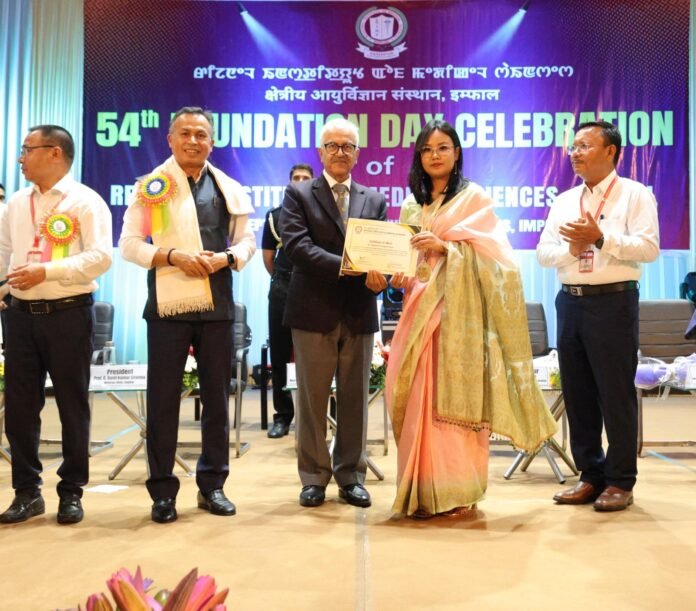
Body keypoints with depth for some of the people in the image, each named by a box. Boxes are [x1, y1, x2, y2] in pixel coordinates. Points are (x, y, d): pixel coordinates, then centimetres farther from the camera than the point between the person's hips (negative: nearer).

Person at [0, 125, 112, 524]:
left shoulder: (85, 201, -5)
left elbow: (100, 257, -15)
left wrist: (46, 271, -20)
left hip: (68, 313, -5)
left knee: (73, 405, 5)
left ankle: (72, 492, 18)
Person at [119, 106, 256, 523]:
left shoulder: (229, 189, 10)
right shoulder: (151, 186, 3)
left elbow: (247, 241, 11)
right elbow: (129, 244, -1)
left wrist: (226, 258, -10)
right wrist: (173, 255, -17)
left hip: (217, 305, 3)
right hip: (169, 305, -2)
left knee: (217, 395, 9)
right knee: (163, 398, 2)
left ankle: (212, 484, 22)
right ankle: (163, 490, 15)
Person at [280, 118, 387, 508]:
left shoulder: (375, 200, 14)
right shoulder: (299, 194, 4)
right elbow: (297, 246, -11)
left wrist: (379, 274, -19)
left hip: (359, 313, 3)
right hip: (314, 311, -3)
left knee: (355, 399, 9)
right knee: (313, 399, 5)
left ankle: (351, 476, 21)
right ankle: (314, 477, 18)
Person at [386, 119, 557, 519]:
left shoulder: (475, 197, 2)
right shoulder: (411, 206, 16)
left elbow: (489, 255, -8)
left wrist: (446, 248, -21)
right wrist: (399, 277, -4)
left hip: (461, 311, -4)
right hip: (421, 311, 5)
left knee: (458, 397, -4)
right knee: (421, 399, 3)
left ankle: (459, 491, 5)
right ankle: (425, 491, 12)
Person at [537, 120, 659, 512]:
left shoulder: (636, 194, 1)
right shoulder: (564, 201, 16)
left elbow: (649, 247, -12)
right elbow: (543, 252, 9)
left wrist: (601, 238, -18)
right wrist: (570, 248, -10)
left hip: (613, 302, -6)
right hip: (570, 302, 6)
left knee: (616, 393, 0)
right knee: (577, 392, 9)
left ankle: (621, 481, 12)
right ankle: (591, 476, 21)